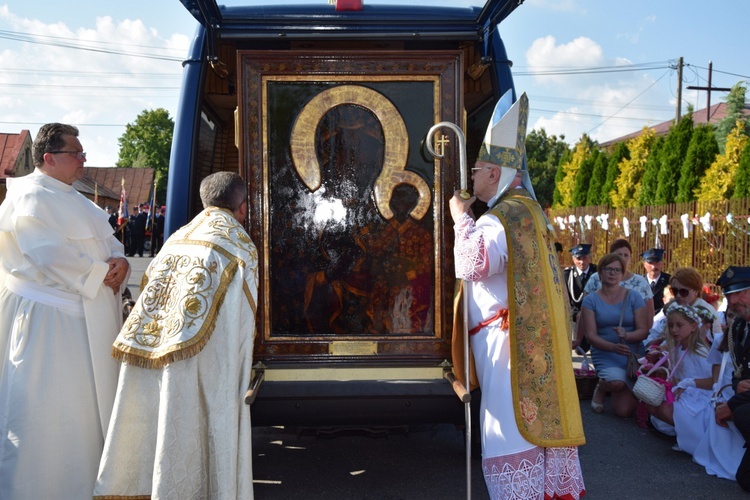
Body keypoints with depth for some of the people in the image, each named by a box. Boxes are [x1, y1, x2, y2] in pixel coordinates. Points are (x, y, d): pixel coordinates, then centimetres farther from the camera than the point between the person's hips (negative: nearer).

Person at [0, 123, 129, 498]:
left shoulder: (72, 198, 17)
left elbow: (107, 241, 15)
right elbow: (50, 257, -23)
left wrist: (119, 261, -7)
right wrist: (100, 273, -14)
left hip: (86, 318, 10)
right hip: (46, 318, -9)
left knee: (86, 403, 16)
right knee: (45, 409, -2)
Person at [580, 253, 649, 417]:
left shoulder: (634, 297, 1)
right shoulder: (591, 300, -1)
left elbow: (643, 330, -3)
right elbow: (591, 335, -8)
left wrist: (627, 335, -25)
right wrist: (613, 347, -25)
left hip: (634, 354, 2)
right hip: (605, 354, -2)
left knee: (624, 411, -5)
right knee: (617, 382, -36)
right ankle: (601, 389, 4)